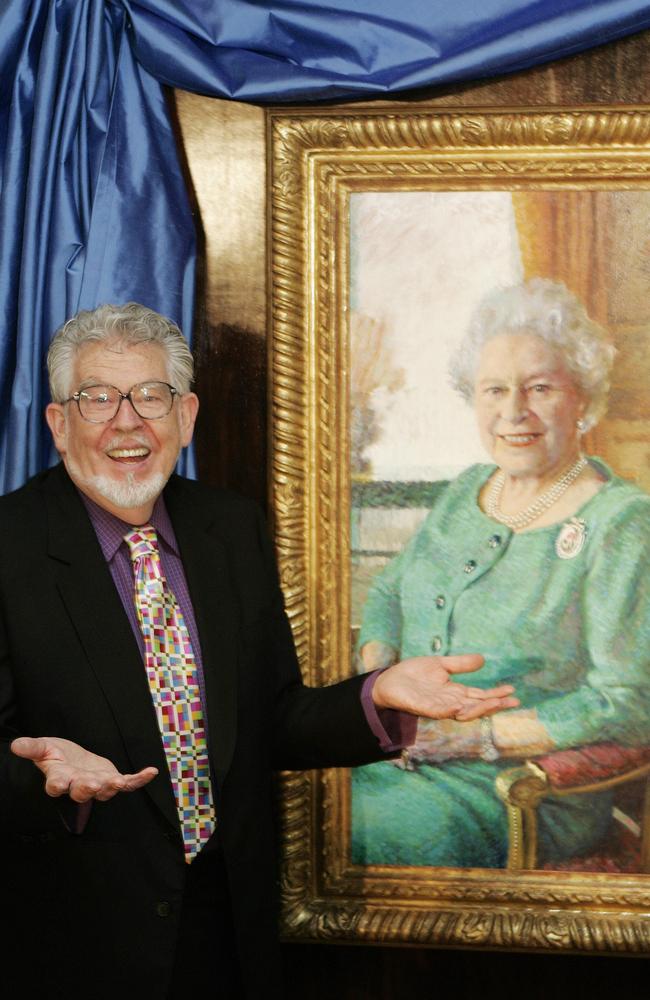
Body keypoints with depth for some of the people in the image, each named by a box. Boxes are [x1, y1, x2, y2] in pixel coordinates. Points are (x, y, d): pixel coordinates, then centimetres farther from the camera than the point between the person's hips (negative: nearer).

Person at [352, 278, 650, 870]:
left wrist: (477, 736, -18)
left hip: (522, 795, -6)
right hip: (397, 753, 7)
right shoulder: (464, 492, 12)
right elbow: (388, 593, 23)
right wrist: (378, 681, 0)